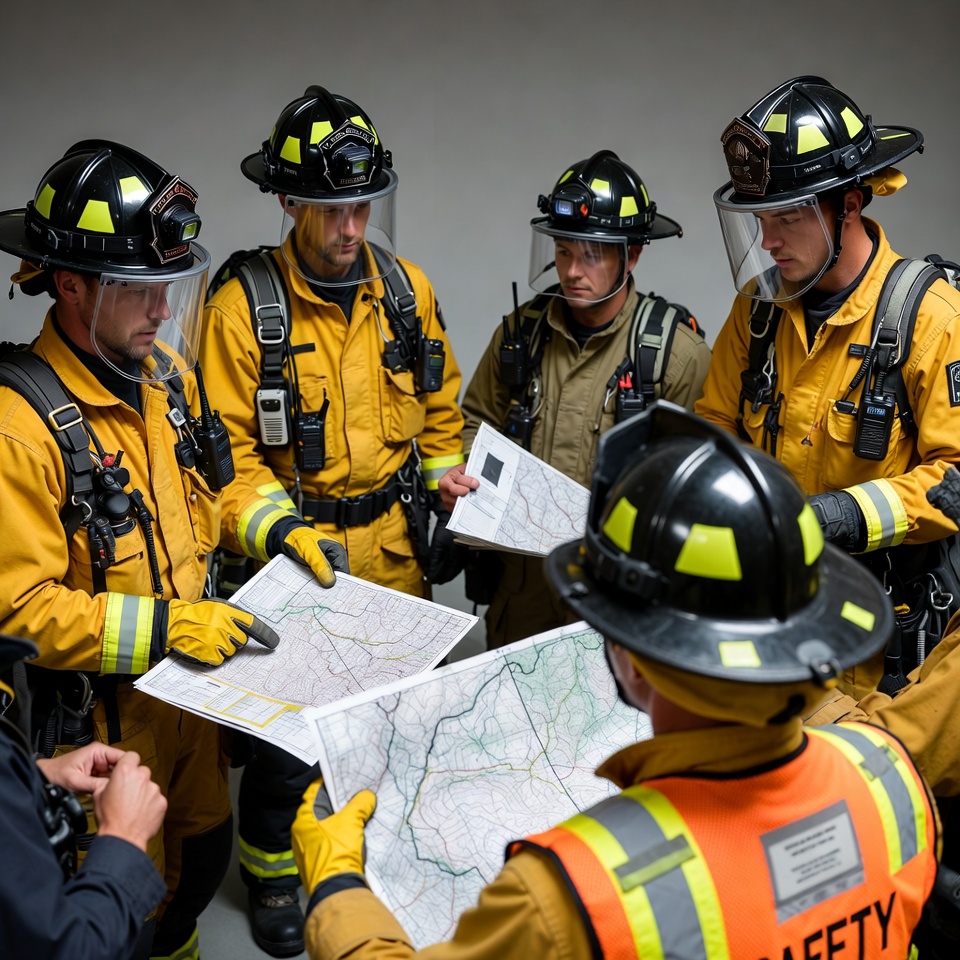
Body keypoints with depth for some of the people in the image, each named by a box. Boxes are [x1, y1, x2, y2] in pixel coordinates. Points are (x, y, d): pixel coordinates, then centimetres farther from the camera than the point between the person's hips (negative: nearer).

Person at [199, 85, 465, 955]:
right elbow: (225, 451, -14)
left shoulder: (406, 287, -1)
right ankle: (272, 871, 34)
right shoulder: (244, 307, -16)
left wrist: (446, 494, 5)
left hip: (397, 544, 5)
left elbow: (440, 409, 10)